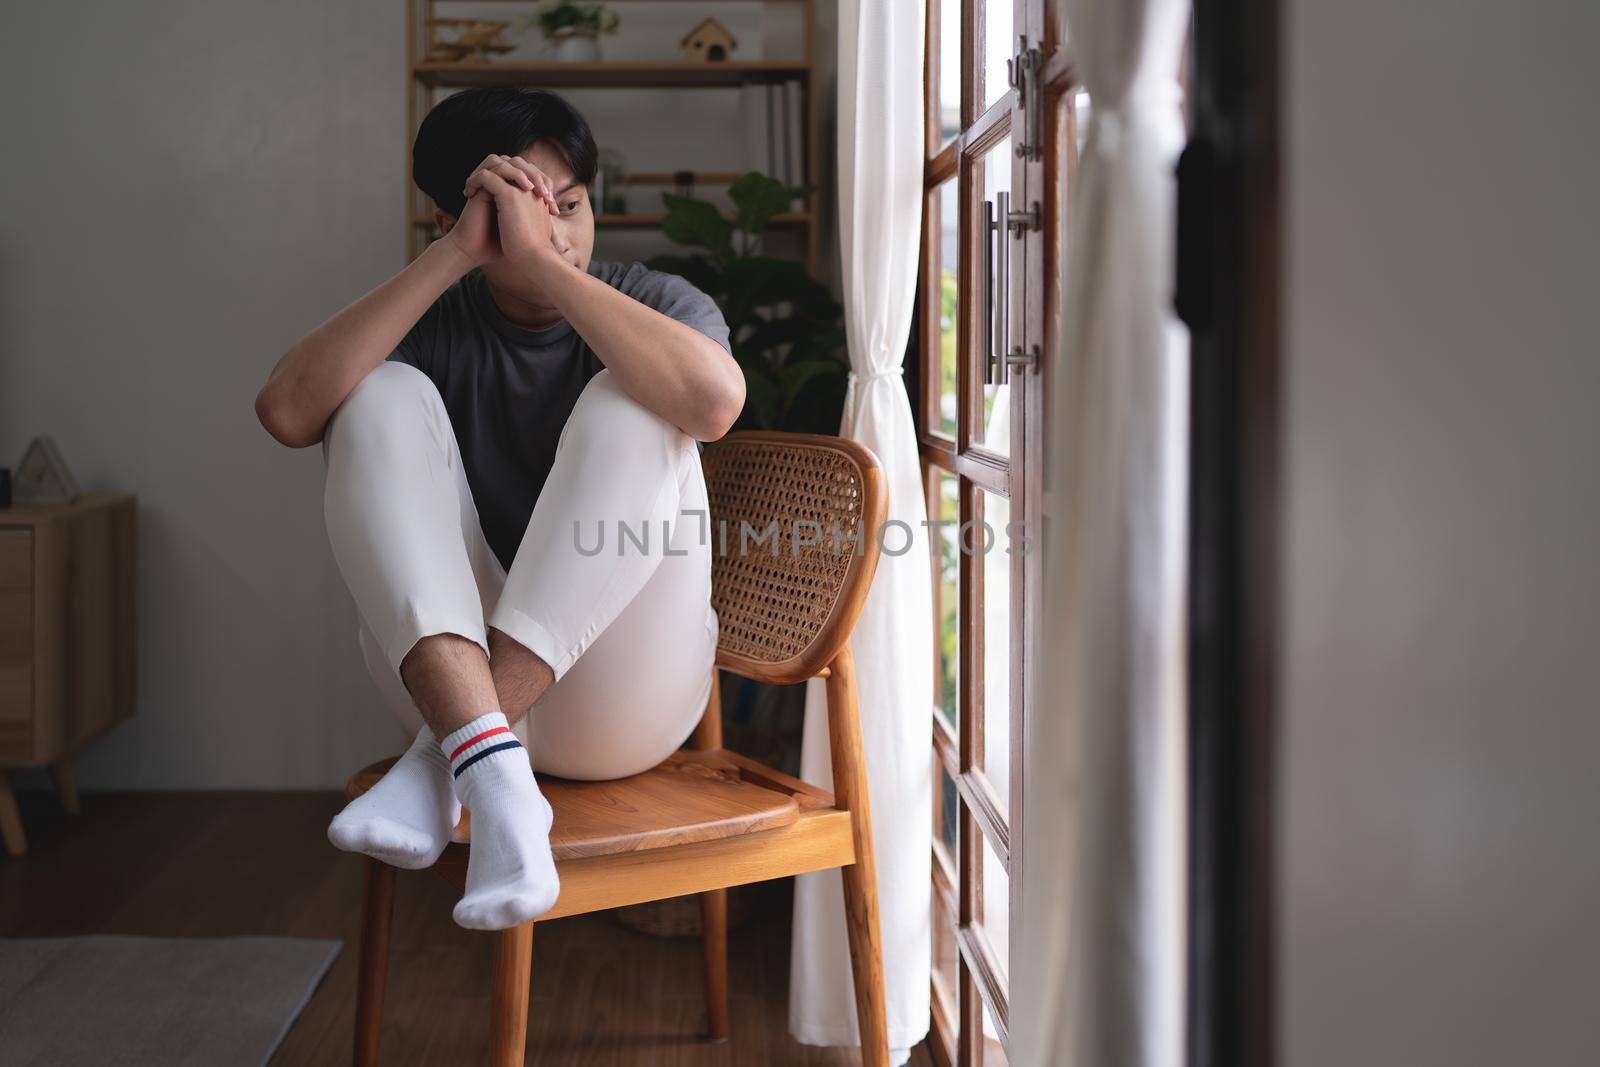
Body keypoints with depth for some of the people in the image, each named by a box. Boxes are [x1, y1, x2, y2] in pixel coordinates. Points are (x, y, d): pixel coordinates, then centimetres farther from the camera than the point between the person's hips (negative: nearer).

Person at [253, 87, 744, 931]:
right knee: (383, 397, -16)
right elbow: (287, 411, -16)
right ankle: (490, 769, -36)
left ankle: (440, 757, -30)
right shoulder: (437, 326, 5)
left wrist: (540, 256, -23)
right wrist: (452, 256, -18)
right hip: (449, 668, 2)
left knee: (628, 405, -22)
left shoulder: (654, 304, 2)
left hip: (619, 700, -1)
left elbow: (714, 401, -26)